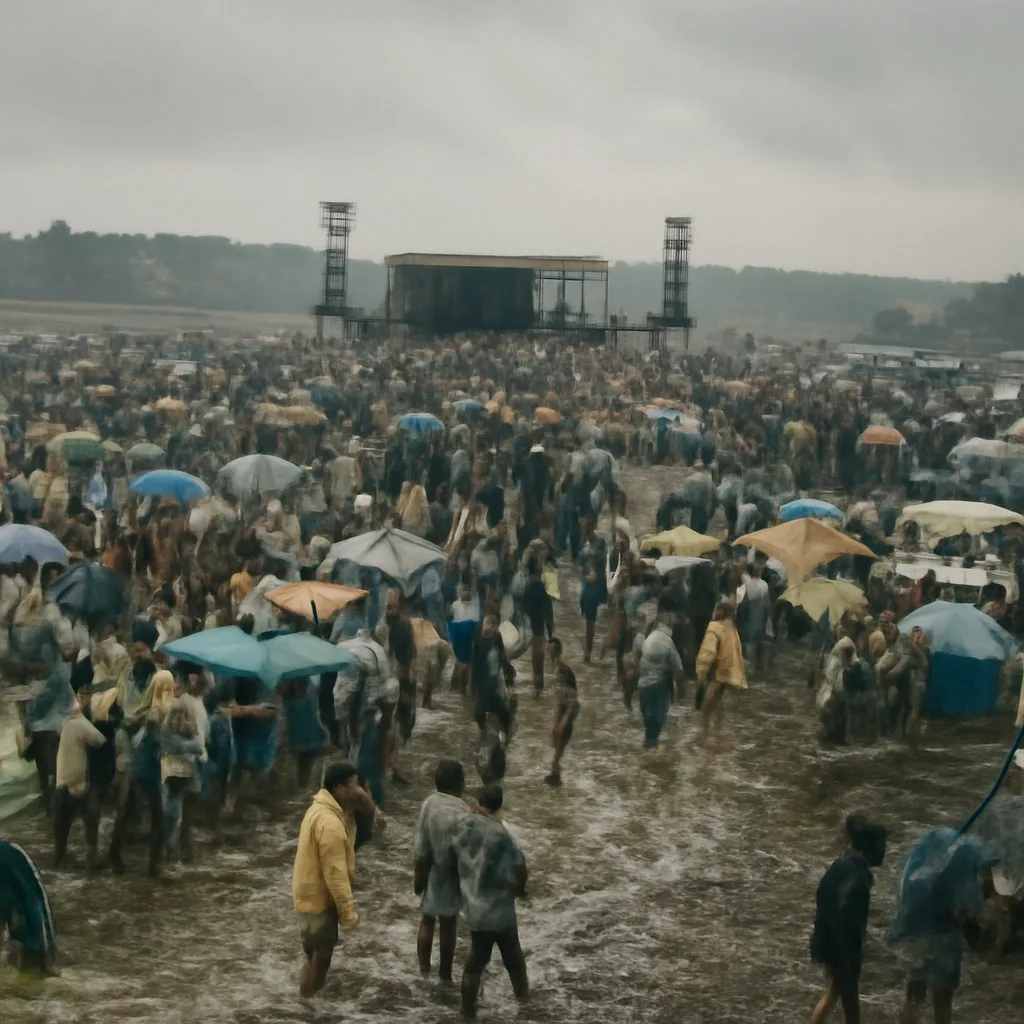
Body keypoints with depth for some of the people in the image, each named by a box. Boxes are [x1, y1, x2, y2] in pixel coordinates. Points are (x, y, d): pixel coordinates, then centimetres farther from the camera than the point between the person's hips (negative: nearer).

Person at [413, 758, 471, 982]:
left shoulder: (429, 804, -10)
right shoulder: (461, 815, -27)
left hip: (431, 874, 5)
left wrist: (418, 878, 5)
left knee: (427, 921, 22)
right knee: (448, 926, 13)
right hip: (449, 877, -5)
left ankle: (424, 970, 33)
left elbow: (420, 850, -4)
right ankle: (445, 974, 27)